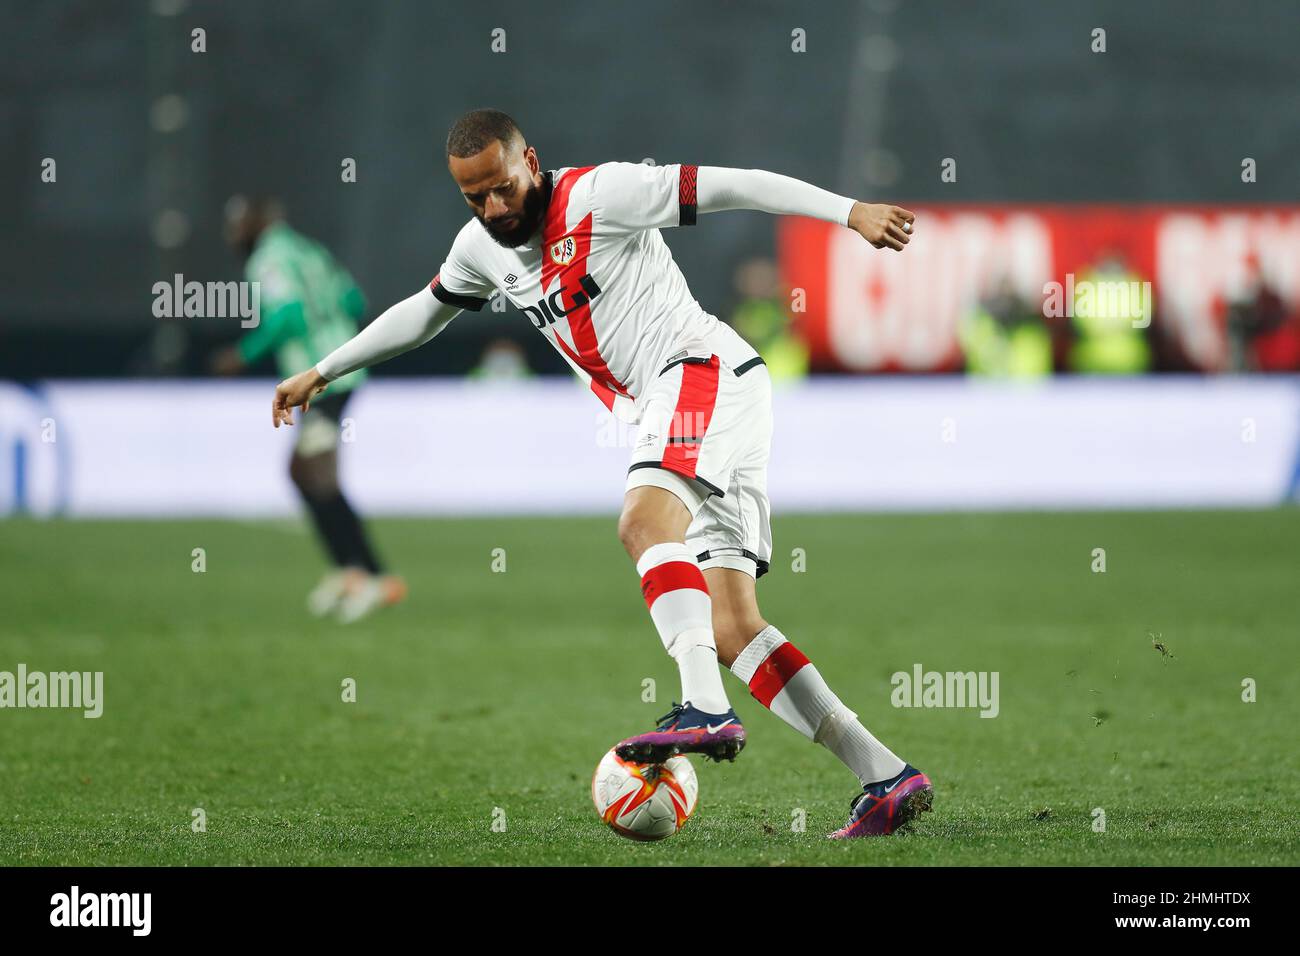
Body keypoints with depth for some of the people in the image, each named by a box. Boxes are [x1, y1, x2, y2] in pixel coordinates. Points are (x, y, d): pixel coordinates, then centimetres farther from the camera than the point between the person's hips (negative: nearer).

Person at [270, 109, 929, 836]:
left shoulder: (597, 194, -9)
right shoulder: (483, 247, 15)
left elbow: (730, 186, -13)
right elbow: (422, 314, 34)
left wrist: (850, 212, -21)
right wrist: (322, 373, 39)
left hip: (706, 368, -8)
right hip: (671, 414, 8)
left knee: (645, 519, -33)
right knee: (732, 630, -4)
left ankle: (706, 710, -46)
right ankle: (889, 780, -7)